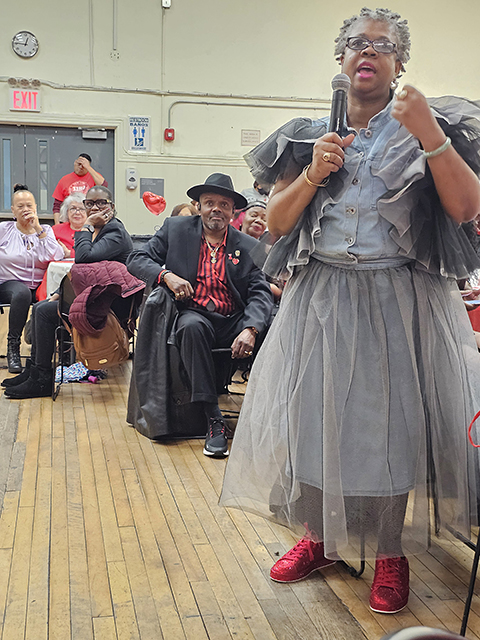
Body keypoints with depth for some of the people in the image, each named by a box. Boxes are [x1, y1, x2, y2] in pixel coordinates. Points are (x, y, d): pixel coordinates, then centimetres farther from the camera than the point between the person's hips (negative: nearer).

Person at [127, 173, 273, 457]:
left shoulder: (248, 246, 8)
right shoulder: (176, 229, 9)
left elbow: (260, 293, -3)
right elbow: (136, 260, 7)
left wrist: (250, 329, -23)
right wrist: (166, 275, -14)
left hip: (234, 321, 1)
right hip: (194, 314, -1)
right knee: (192, 326, -36)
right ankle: (214, 421, -33)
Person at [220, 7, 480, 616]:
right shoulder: (308, 136, 10)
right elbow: (277, 222, 6)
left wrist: (430, 136, -18)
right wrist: (314, 173, -9)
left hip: (404, 302, -2)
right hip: (320, 301, 2)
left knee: (395, 422, 2)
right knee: (314, 417, 6)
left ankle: (391, 550, 20)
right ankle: (319, 535, 26)